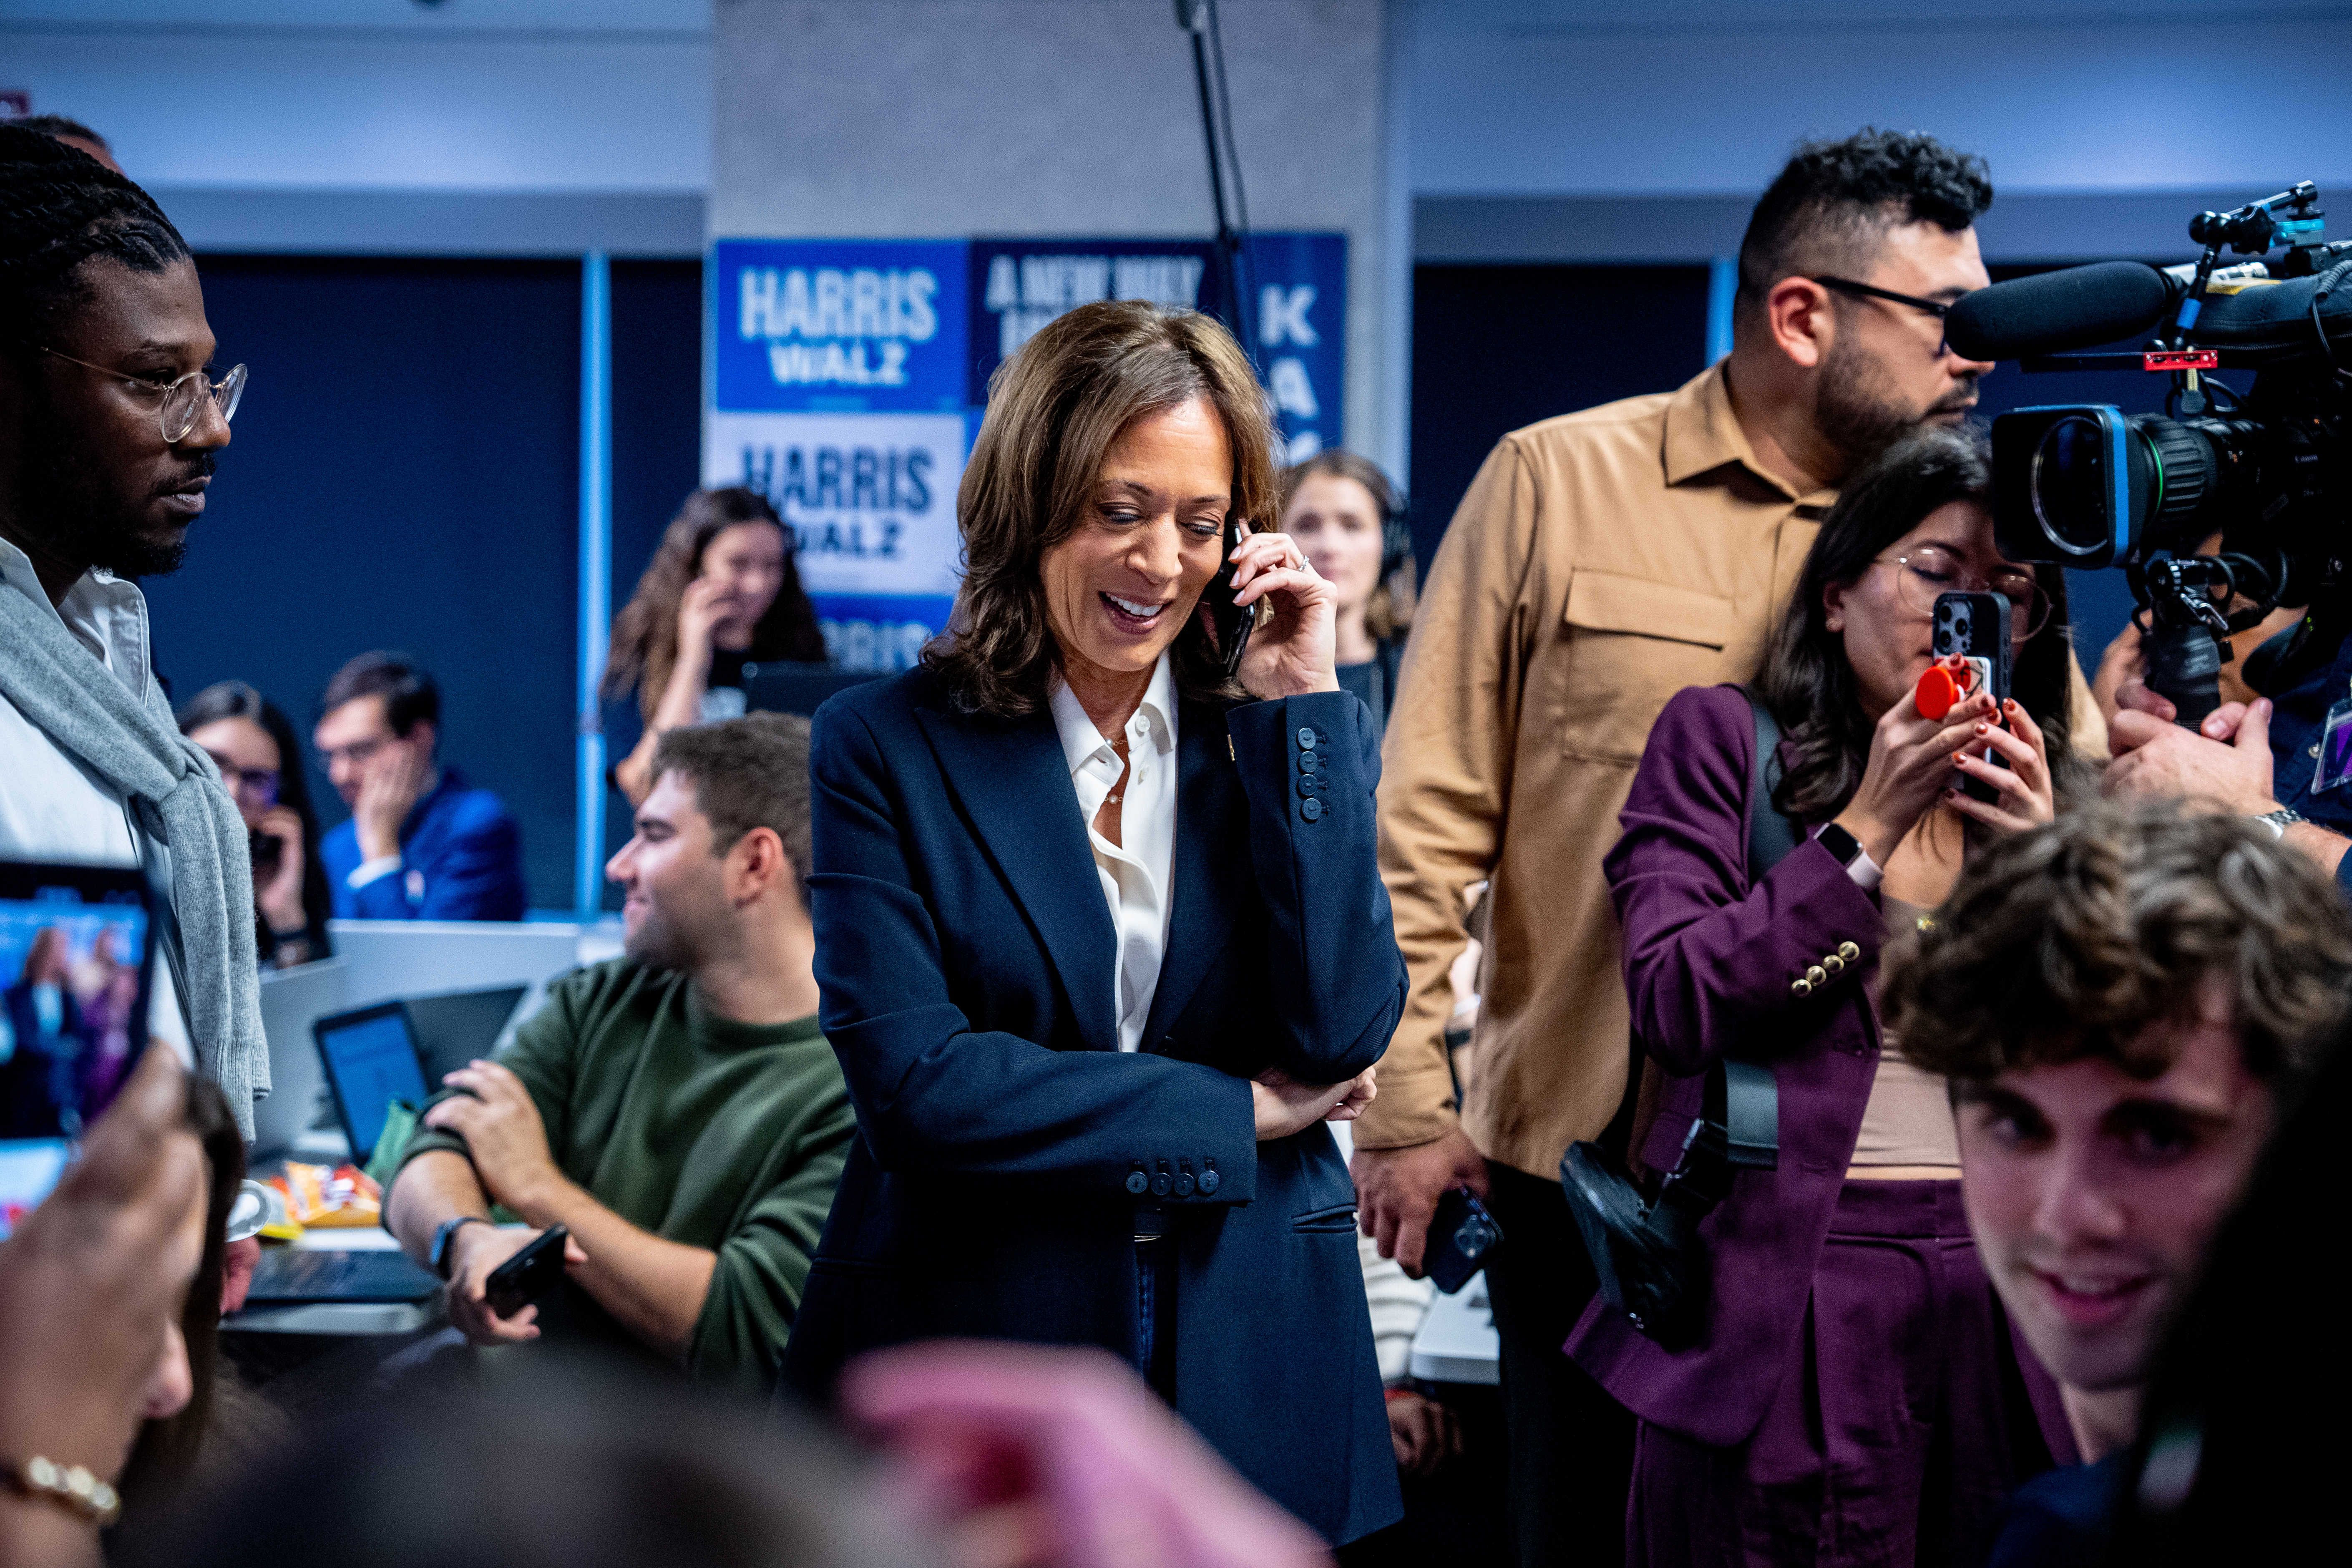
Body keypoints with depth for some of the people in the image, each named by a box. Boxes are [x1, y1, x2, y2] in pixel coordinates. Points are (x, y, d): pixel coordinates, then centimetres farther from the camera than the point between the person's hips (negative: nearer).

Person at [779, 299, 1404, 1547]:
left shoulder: (1298, 736, 5)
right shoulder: (886, 748, -3)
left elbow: (1340, 1036, -9)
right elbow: (912, 1086, -12)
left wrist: (1295, 706, -9)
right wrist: (1238, 1113, -9)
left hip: (1250, 1376, 2)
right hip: (967, 1356, -2)